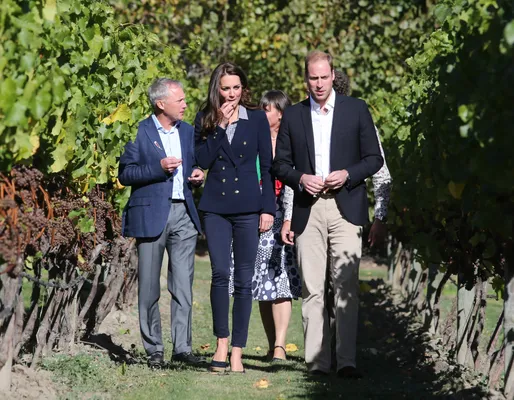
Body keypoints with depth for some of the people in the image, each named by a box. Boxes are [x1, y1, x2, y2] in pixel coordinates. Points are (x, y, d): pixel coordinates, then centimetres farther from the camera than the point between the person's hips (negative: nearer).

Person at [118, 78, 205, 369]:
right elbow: (125, 174, -7)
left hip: (184, 214, 4)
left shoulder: (188, 132, 15)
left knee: (184, 285, -1)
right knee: (150, 287, 1)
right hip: (151, 215, -4)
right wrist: (159, 168, -17)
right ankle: (154, 350, 8)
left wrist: (198, 176, 4)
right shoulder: (139, 132, -2)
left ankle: (183, 347, 2)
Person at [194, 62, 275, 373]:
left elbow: (267, 165, 5)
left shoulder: (257, 119, 5)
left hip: (248, 207, -1)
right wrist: (220, 126, -10)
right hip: (216, 207, 1)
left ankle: (237, 353, 3)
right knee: (220, 273, -12)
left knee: (244, 280, -1)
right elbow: (203, 161, -4)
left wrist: (268, 208, -1)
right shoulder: (206, 120, 8)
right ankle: (222, 342, 2)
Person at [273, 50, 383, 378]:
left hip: (345, 207, -2)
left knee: (347, 287, -8)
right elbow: (281, 164, 13)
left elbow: (374, 158, 7)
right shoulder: (293, 116, 13)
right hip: (308, 210, 2)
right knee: (312, 288, -1)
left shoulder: (356, 110, 8)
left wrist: (348, 174, -10)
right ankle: (316, 361, 0)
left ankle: (347, 360, -8)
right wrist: (301, 178, -7)